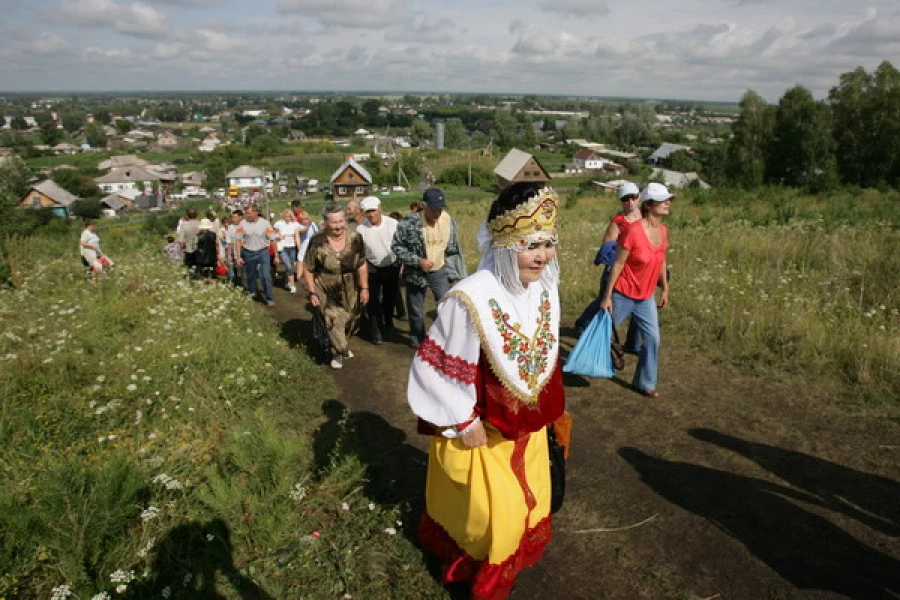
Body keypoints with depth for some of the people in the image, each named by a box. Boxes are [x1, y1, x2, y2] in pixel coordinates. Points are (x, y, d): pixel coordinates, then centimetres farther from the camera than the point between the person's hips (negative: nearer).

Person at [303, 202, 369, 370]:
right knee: (334, 320, -9)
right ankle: (338, 353, 14)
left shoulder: (354, 238, -12)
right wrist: (312, 293, -8)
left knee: (349, 319, 15)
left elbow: (361, 265, -3)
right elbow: (308, 269, -8)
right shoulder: (317, 242, -19)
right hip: (327, 291, -3)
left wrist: (364, 288, -3)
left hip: (350, 291, 3)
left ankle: (342, 346, 42)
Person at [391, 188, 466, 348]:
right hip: (416, 273, -2)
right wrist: (418, 261, -21)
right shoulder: (410, 222, -20)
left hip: (440, 271, 2)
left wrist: (455, 271, 9)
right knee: (416, 311, 12)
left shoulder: (448, 220, -7)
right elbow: (396, 246, -13)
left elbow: (453, 249, 6)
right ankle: (417, 340, 35)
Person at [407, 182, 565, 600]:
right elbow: (437, 367, -24)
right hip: (482, 427, -6)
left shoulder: (545, 288, -10)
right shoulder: (471, 299, -33)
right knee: (491, 511, 11)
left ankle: (513, 552, 55)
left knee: (530, 500, 25)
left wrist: (544, 408, 13)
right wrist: (464, 423, -17)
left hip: (528, 422, 7)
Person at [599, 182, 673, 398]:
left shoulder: (663, 231, -2)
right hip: (623, 294, -6)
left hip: (646, 297, 6)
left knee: (652, 338, 4)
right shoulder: (633, 231, -23)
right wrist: (607, 296, -17)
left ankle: (645, 383, 19)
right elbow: (617, 264, -19)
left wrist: (665, 289, 15)